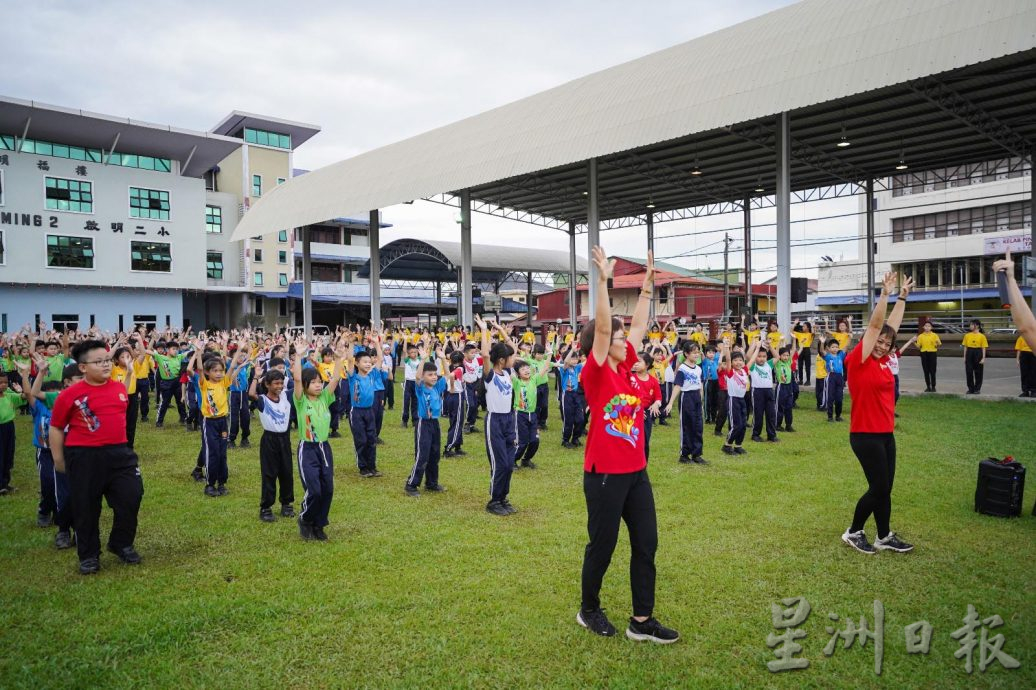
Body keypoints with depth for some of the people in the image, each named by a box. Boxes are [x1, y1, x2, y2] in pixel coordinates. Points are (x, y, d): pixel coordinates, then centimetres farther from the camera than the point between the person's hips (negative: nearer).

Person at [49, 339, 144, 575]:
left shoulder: (119, 388, 3)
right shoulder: (69, 395, -10)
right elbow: (56, 428, -1)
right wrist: (59, 460, 3)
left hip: (119, 453, 4)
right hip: (84, 458, -4)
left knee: (131, 497, 3)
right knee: (86, 508, 7)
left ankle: (122, 544, 25)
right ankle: (89, 555, 24)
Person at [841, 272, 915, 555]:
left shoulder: (883, 361, 8)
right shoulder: (859, 360, -11)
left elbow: (893, 324, 16)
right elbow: (874, 325, -16)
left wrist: (902, 297, 19)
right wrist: (885, 293, -16)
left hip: (886, 433, 8)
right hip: (865, 435, -8)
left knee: (884, 488, 12)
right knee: (878, 488, -2)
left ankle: (885, 537, 23)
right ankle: (853, 532, 14)